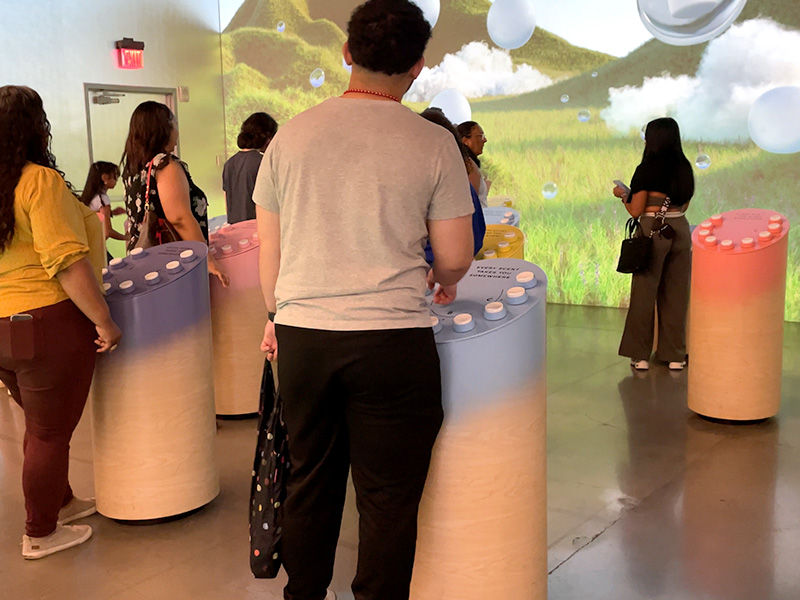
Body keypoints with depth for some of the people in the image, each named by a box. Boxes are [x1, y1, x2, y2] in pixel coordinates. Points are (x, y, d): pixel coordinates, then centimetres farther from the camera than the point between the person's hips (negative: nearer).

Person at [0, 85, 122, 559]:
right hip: (49, 326, -8)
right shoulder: (41, 181, -16)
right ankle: (41, 534, 21)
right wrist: (104, 321, -18)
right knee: (50, 433, 7)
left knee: (42, 426, 23)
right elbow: (67, 263, -23)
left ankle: (60, 501, 40)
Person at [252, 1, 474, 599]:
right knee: (388, 498, 8)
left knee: (309, 482, 18)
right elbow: (455, 258, -1)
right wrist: (443, 279, 21)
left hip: (301, 335, 4)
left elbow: (270, 249, 10)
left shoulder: (291, 135, 4)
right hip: (392, 342, -4)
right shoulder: (434, 144, -4)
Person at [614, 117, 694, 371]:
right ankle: (675, 355, 17)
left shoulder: (647, 169, -10)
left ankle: (640, 355, 9)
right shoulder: (684, 167, 8)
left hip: (653, 230, -5)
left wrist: (622, 195, 9)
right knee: (676, 293, 11)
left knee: (644, 292, 4)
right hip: (680, 228, 5)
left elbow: (636, 211, -9)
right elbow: (684, 205, 16)